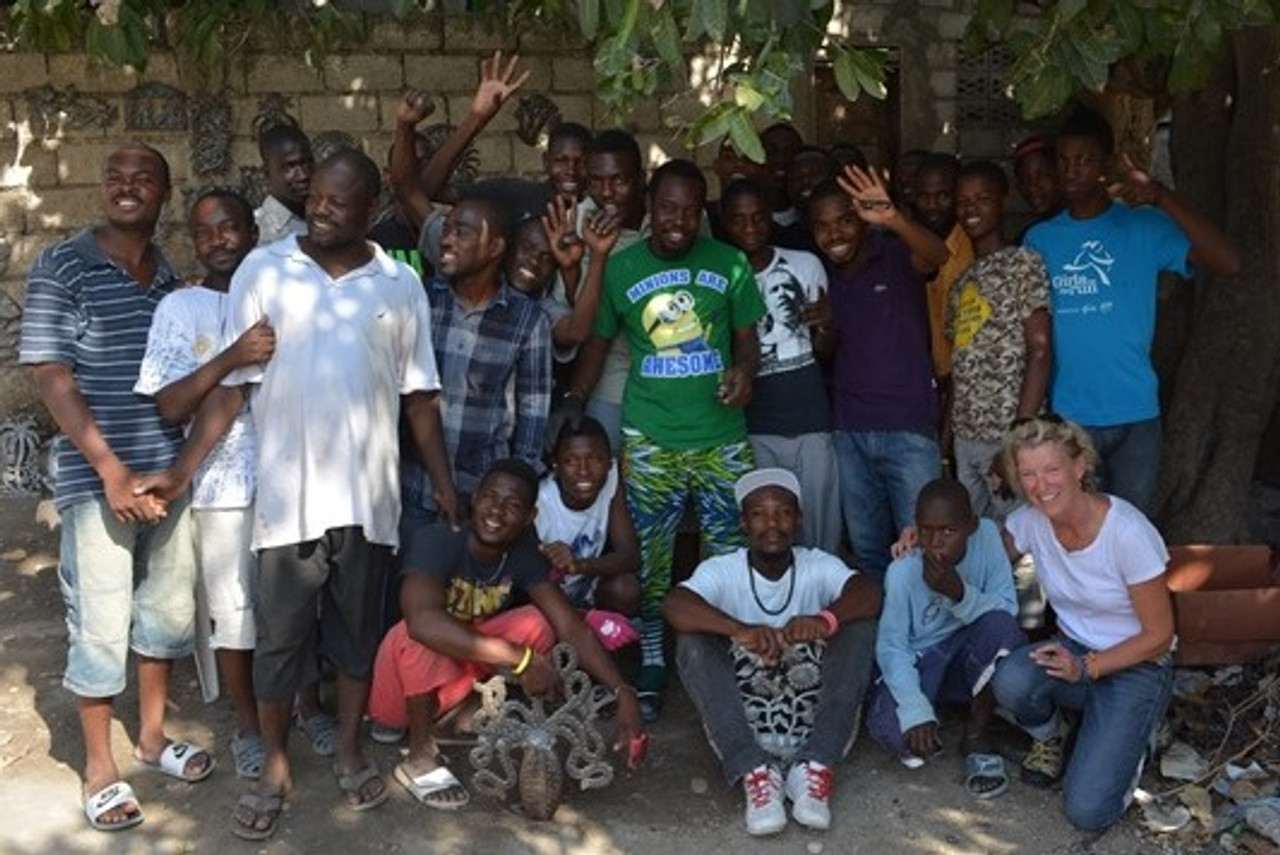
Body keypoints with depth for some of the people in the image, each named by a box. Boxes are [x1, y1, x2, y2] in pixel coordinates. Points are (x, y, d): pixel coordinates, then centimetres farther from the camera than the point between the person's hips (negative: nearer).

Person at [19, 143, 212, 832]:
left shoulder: (177, 277, 9)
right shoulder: (61, 267, -6)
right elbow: (50, 377, -11)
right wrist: (111, 468, -17)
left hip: (169, 471, 5)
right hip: (96, 477, -5)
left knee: (169, 607, 15)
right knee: (100, 622, 2)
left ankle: (152, 735, 34)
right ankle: (99, 766, 18)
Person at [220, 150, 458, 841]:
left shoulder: (400, 285, 3)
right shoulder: (262, 270, -1)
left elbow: (418, 396, 7)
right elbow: (232, 383, -1)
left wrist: (444, 484, 6)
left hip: (367, 494, 1)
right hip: (286, 492, -1)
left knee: (357, 628, 13)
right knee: (281, 635, 7)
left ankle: (349, 751, 30)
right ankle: (275, 767, 23)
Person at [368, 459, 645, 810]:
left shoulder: (524, 551, -8)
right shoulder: (438, 540, -26)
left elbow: (569, 625, -13)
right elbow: (422, 620, -44)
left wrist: (622, 691, -27)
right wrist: (519, 659, -44)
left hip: (451, 686, 5)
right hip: (395, 689, -5)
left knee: (538, 624, -12)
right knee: (426, 636, -35)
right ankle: (420, 758, -16)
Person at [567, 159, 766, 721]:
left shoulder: (729, 264, 2)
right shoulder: (620, 268, 1)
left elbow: (747, 337, 7)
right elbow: (597, 343, 7)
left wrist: (745, 370, -15)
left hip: (723, 440, 1)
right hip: (648, 443, 0)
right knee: (648, 565, 6)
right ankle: (650, 672, 21)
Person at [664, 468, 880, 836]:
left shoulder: (819, 566, -1)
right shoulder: (722, 570, -5)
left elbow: (870, 594, -22)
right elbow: (673, 606, -26)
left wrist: (826, 619, -44)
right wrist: (740, 630, -45)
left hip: (812, 708, 1)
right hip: (743, 715, 0)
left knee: (859, 625, -20)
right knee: (693, 641, -23)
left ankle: (815, 766, -27)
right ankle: (754, 771, -31)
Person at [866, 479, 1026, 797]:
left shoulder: (987, 535, -17)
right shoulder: (903, 572, -22)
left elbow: (1007, 611, -16)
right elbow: (891, 647, -17)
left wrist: (960, 595, -34)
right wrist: (917, 712, -29)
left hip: (974, 660, 2)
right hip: (918, 663, -2)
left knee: (1000, 626, -31)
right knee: (888, 728, -30)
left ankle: (976, 737, -9)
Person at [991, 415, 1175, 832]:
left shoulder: (1127, 532, -25)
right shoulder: (1031, 521, -11)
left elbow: (1158, 636, -15)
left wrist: (1086, 668, -24)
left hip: (1136, 666, -4)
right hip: (1072, 652, 4)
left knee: (1088, 811, -19)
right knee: (1011, 681, -33)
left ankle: (1131, 735, 13)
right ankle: (1049, 736, 4)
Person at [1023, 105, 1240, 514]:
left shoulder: (1143, 226, -3)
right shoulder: (1039, 239, 5)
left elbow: (1227, 263, -16)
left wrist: (1163, 197, -23)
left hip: (1135, 417, -1)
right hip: (1065, 418, 1)